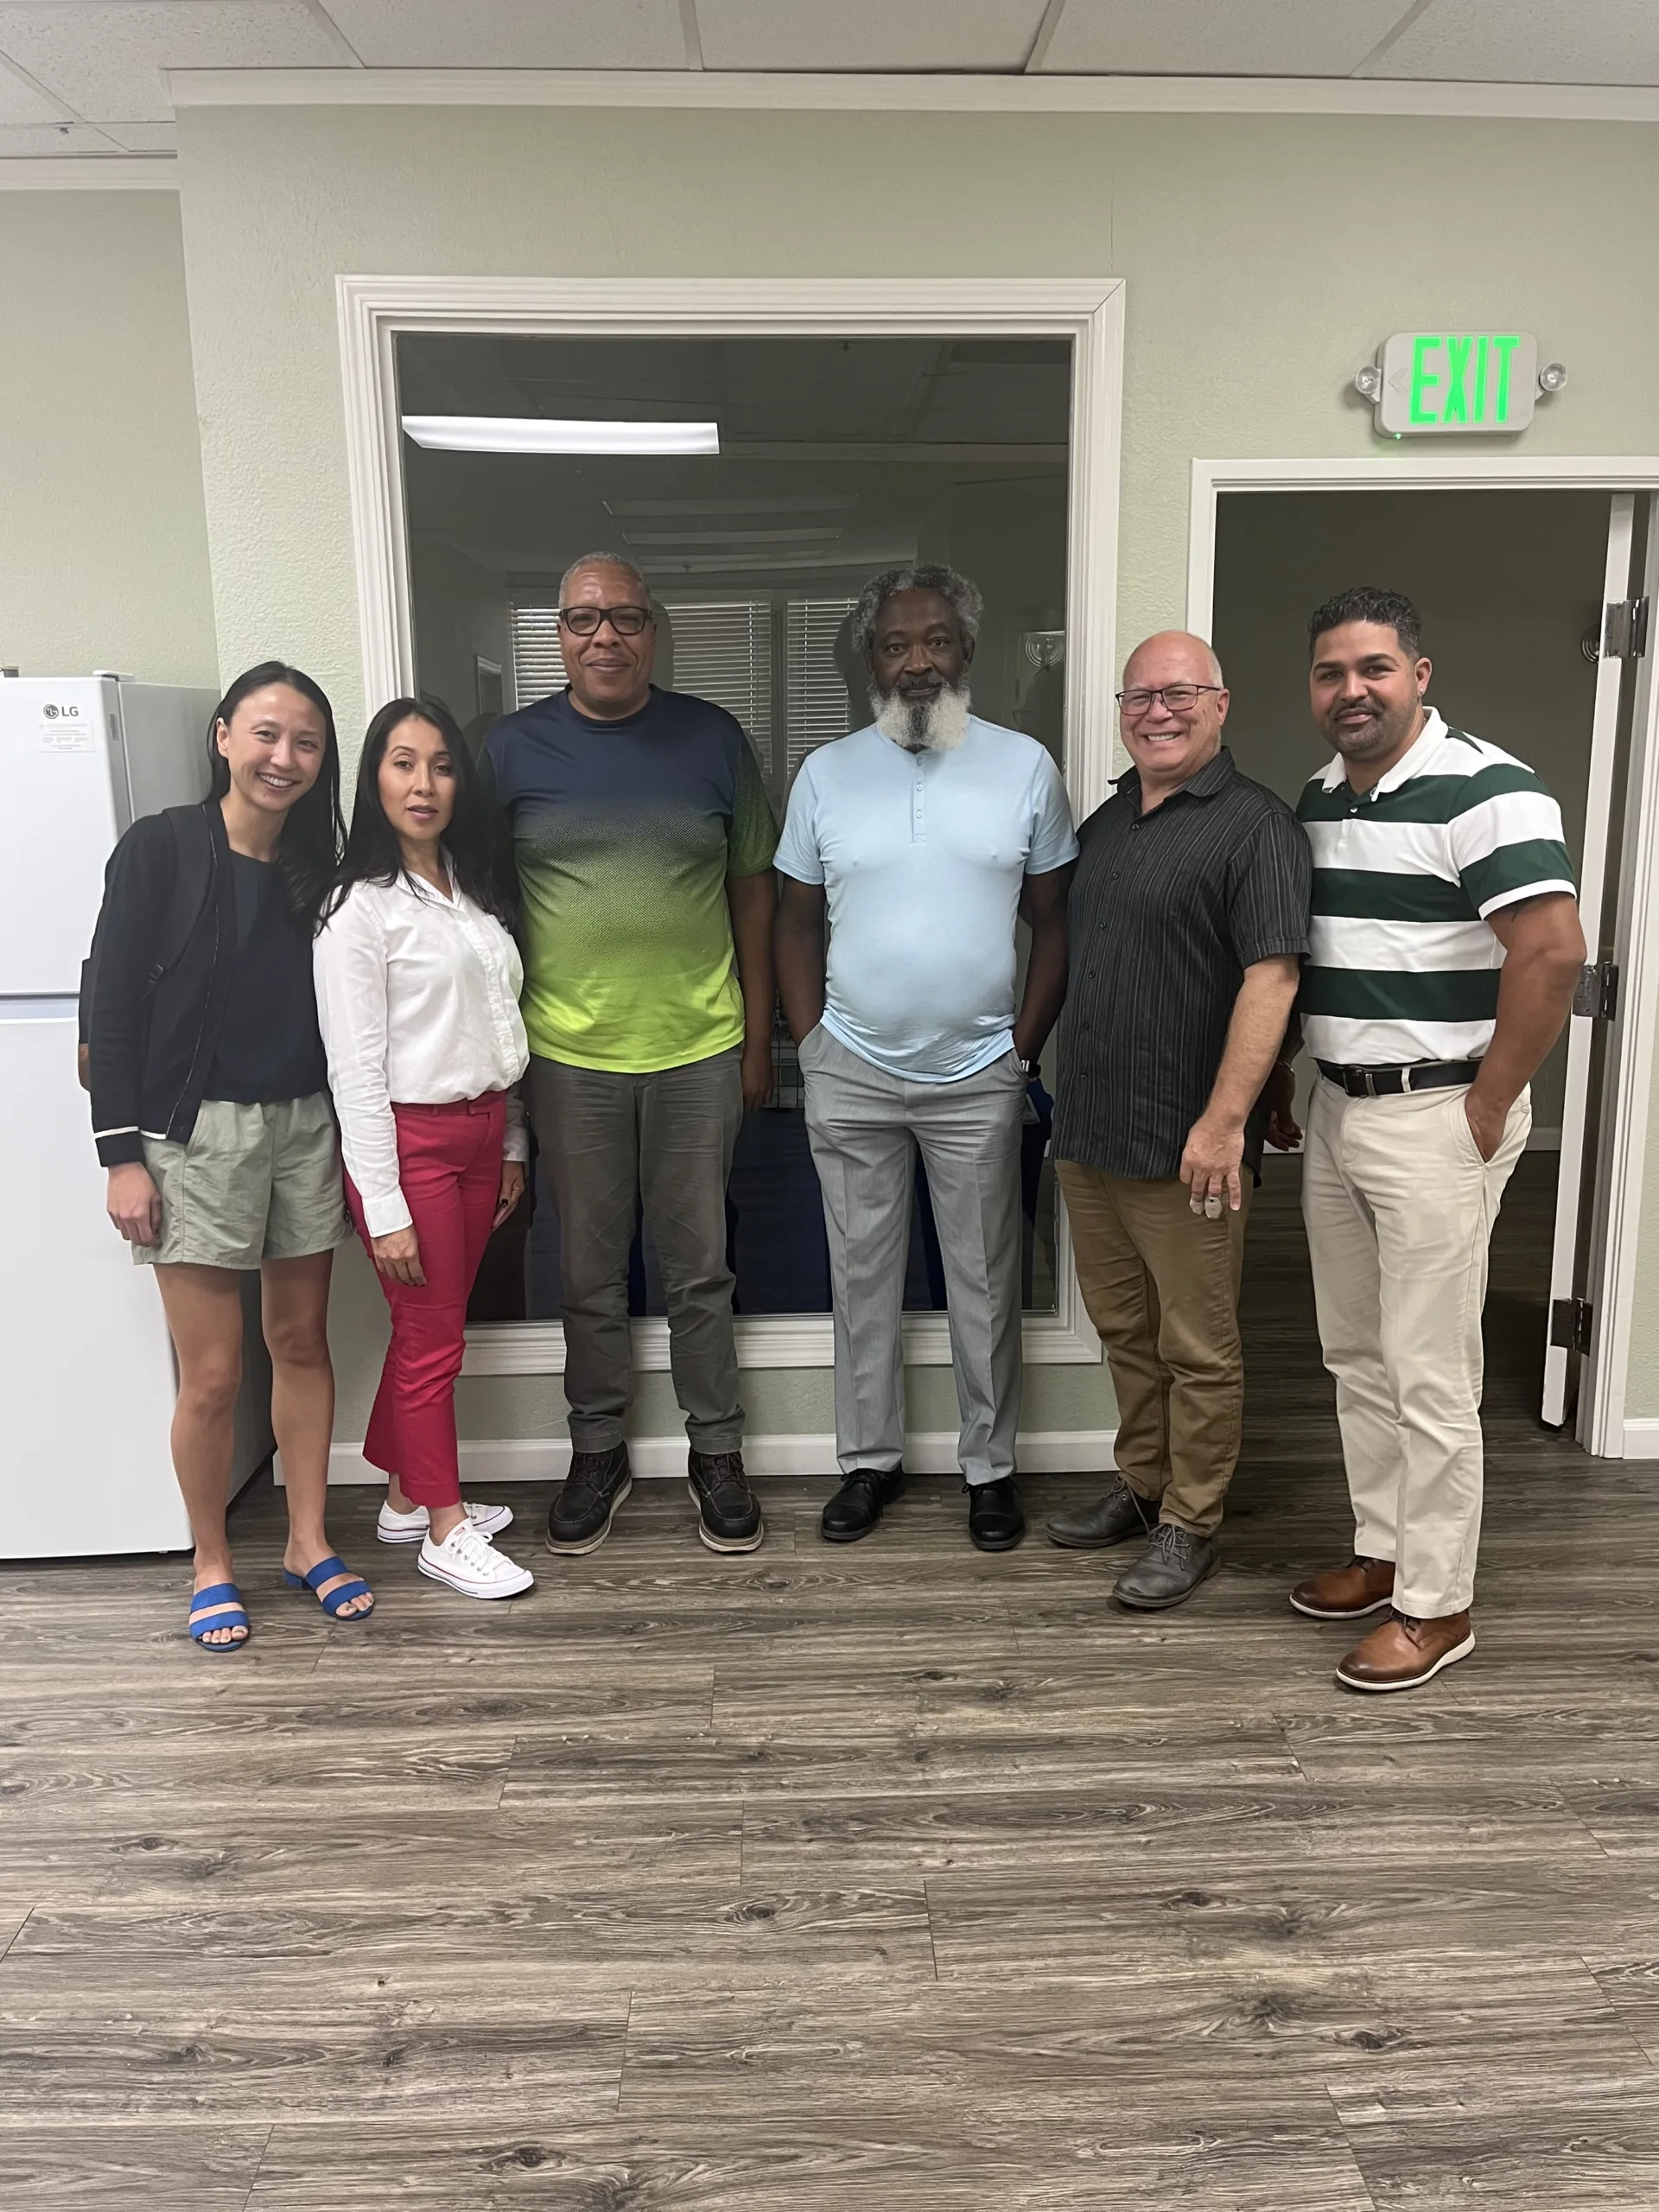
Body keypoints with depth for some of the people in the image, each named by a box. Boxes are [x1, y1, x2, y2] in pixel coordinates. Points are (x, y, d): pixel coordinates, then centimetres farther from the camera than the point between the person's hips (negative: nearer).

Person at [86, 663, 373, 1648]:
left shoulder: (319, 866, 6)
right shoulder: (161, 849, -7)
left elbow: (337, 1008, 10)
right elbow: (113, 1005, -8)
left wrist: (349, 1133, 6)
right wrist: (124, 1155, -11)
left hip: (304, 1126, 5)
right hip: (194, 1132, -4)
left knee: (304, 1341, 13)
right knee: (213, 1374, 1)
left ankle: (310, 1542, 28)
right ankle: (213, 1566, 22)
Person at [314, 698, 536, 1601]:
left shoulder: (471, 890, 10)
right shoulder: (358, 907, -12)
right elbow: (354, 1070, -15)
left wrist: (511, 1143, 14)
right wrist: (385, 1208, -17)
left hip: (481, 1132, 7)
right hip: (410, 1142, -7)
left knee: (432, 1325, 17)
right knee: (431, 1339, 3)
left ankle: (406, 1496, 32)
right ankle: (446, 1531, 18)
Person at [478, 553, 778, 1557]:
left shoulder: (713, 738, 1)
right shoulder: (514, 749, 1)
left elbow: (753, 888, 5)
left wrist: (759, 1035, 4)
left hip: (698, 1052, 0)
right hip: (569, 1058, 1)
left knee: (700, 1268, 10)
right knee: (590, 1273, 12)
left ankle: (717, 1451, 26)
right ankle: (599, 1451, 29)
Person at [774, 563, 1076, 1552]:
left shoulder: (1024, 766, -1)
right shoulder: (826, 773, 2)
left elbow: (1055, 921, 1)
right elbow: (798, 921, 7)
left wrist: (1024, 1047, -4)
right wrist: (811, 1042, -1)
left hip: (979, 1075, -1)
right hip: (852, 1073, 1)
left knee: (985, 1282, 9)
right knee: (863, 1276, 11)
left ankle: (992, 1464, 26)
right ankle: (872, 1458, 28)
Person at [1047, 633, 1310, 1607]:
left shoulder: (1255, 824, -10)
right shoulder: (1105, 822, 14)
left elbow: (1271, 977, -18)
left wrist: (1225, 1120, -23)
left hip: (1185, 1146, -7)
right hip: (1087, 1131, 8)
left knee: (1197, 1347, 5)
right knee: (1125, 1328, 19)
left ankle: (1191, 1526, 19)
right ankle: (1143, 1484, 35)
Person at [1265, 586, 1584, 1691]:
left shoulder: (1486, 791, -15)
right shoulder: (1318, 800, 11)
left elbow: (1553, 950, -22)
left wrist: (1486, 1113, -18)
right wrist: (1279, 1078, 15)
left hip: (1436, 1119, -8)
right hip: (1337, 1110, 8)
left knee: (1430, 1377, 0)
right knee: (1355, 1356, 16)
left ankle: (1437, 1606, 15)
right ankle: (1384, 1552, 32)